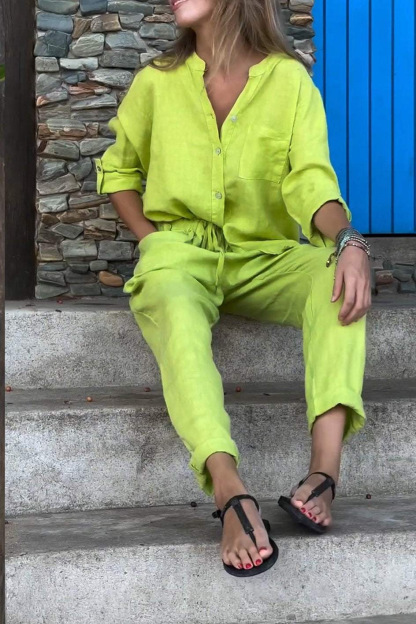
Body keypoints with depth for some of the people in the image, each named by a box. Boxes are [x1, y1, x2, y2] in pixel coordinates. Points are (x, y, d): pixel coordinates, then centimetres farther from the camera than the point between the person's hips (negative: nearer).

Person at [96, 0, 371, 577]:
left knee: (338, 276, -31)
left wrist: (347, 240, -29)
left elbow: (311, 181, -8)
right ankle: (232, 494, -52)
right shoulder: (158, 82, 8)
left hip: (262, 258, 1)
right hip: (181, 252, 0)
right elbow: (118, 169, 21)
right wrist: (149, 239, 4)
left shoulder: (289, 80, 3)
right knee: (173, 309, -36)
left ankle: (325, 465, -43)